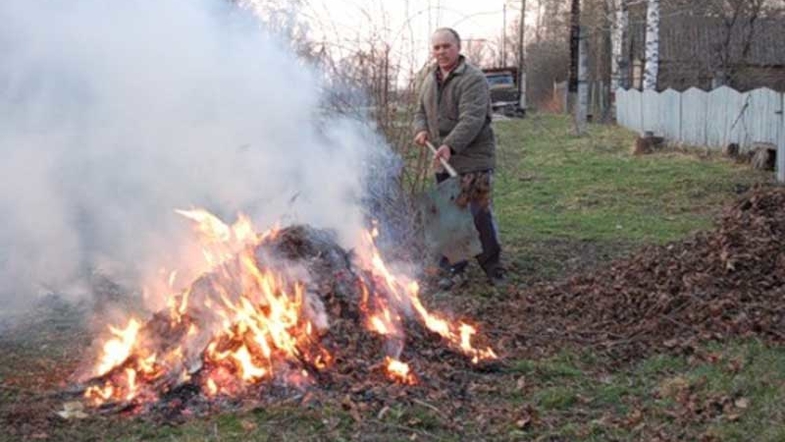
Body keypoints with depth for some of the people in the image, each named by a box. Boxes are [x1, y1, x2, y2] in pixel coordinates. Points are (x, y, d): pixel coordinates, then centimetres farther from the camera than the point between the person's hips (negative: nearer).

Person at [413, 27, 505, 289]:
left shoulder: (473, 79, -11)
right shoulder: (430, 79, 15)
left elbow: (471, 120, -23)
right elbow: (421, 111, 24)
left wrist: (450, 145, -36)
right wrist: (421, 129, 1)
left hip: (473, 160, -7)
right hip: (442, 160, 7)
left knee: (478, 214, -6)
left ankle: (493, 268, 9)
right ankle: (455, 270, 19)